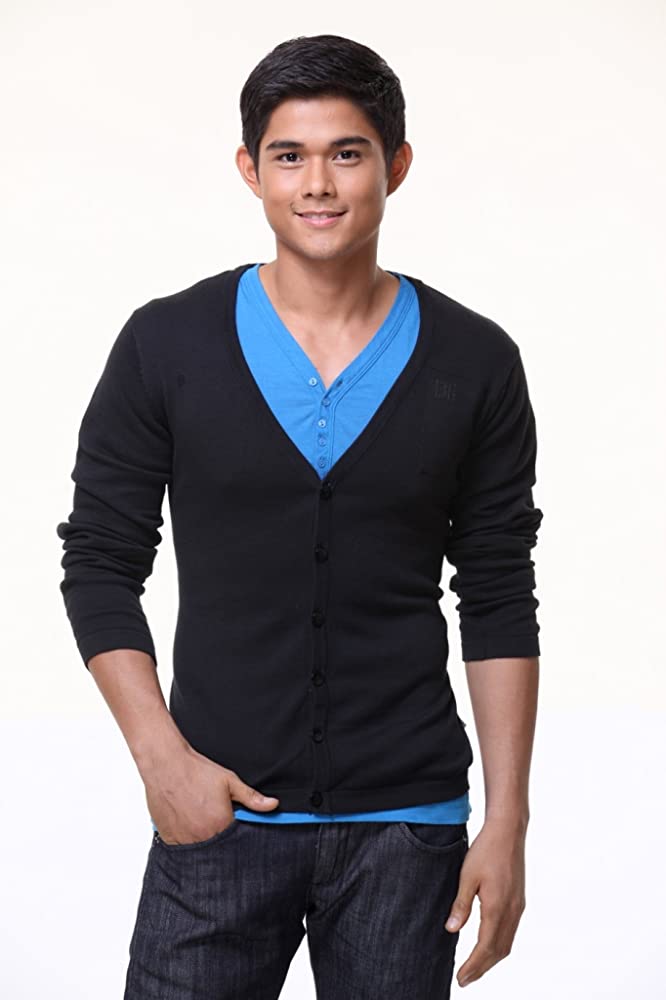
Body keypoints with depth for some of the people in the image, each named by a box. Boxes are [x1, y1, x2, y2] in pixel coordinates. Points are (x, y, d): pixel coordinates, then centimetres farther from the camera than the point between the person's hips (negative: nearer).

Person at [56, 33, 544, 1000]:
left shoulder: (476, 364, 0)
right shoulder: (166, 346, -1)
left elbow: (500, 602, 3)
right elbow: (101, 562, 3)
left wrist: (507, 823, -1)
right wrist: (161, 757, -7)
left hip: (406, 825, 1)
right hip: (220, 811, 0)